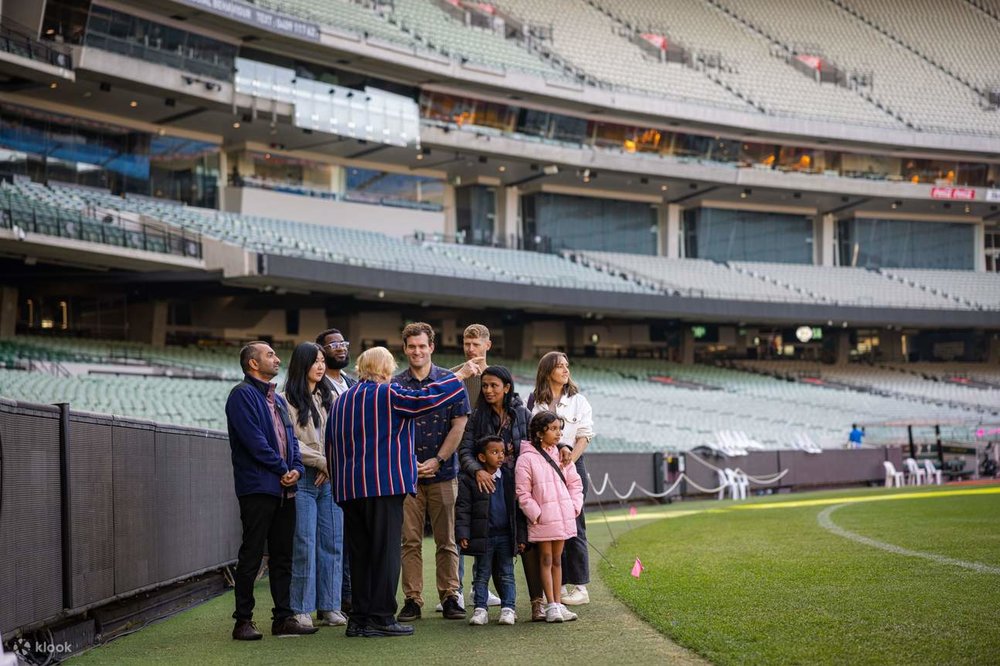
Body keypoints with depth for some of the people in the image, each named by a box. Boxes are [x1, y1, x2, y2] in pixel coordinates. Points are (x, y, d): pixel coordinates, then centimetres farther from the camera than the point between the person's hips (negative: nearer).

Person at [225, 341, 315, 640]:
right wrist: (282, 469, -11)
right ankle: (243, 621, 1)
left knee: (282, 556, 10)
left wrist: (296, 469, -1)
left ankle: (283, 618, 15)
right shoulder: (242, 394, -7)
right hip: (258, 488, -8)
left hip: (284, 489, 8)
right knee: (251, 556, -4)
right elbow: (254, 440, -15)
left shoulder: (278, 400, 20)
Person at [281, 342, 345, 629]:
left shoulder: (329, 398, 15)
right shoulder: (289, 400, -3)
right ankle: (300, 609, 1)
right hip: (303, 479, -5)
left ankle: (328, 607, 10)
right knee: (304, 544, -6)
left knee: (332, 542, 3)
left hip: (330, 479, 5)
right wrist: (323, 462, -9)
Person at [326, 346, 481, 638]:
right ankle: (381, 617, -3)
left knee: (359, 552, 9)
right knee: (385, 551, -2)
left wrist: (338, 481, 23)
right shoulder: (386, 395, -6)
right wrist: (460, 376, 2)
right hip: (385, 483, -7)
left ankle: (359, 618, 10)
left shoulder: (342, 401, 15)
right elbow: (425, 398, -9)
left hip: (349, 489, 7)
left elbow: (331, 447, 18)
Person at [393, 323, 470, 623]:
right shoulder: (395, 385, 5)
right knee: (410, 541, 1)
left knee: (447, 540, 2)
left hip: (443, 472, -1)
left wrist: (437, 460, -8)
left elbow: (459, 425, 0)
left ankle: (450, 597, 9)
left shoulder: (451, 381, 3)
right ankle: (412, 600, 7)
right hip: (406, 473, 1)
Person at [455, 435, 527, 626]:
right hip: (482, 536, -2)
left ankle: (508, 608, 11)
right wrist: (462, 533, -14)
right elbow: (463, 508, -6)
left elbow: (518, 508, 6)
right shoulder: (469, 481, -5)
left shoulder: (510, 478, 4)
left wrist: (521, 536, 3)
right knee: (482, 574, 6)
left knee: (506, 574, 6)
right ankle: (480, 609, 11)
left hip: (506, 535, 2)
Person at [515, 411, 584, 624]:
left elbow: (575, 483, 15)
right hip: (542, 519, -5)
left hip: (564, 517, 5)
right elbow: (523, 493, -9)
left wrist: (575, 507, 4)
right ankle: (551, 606, 3)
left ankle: (558, 603, 16)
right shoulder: (526, 459, -8)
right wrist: (536, 514, -13)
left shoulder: (561, 455, 9)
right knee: (546, 560, 1)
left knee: (557, 560, 12)